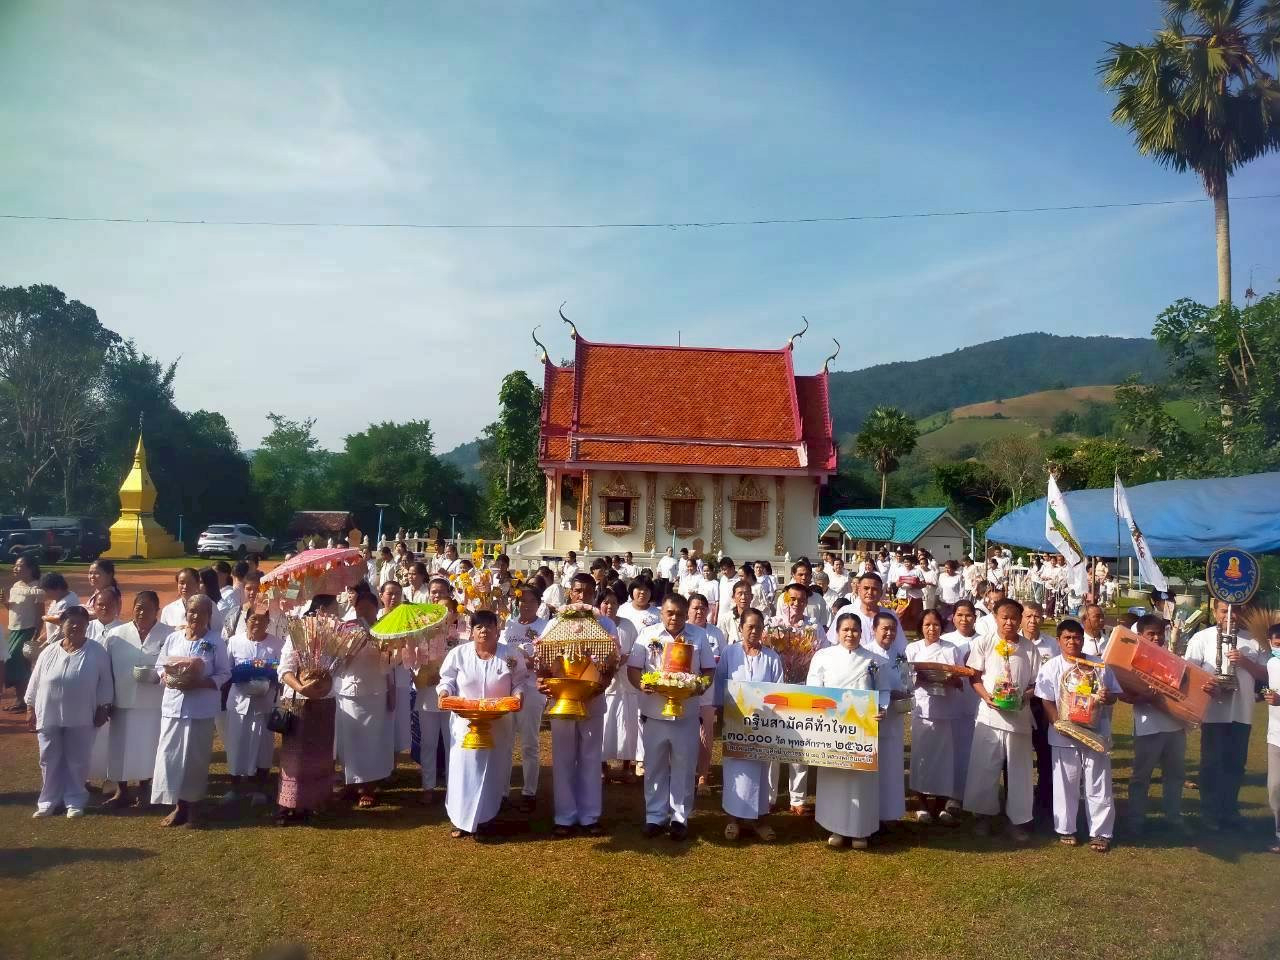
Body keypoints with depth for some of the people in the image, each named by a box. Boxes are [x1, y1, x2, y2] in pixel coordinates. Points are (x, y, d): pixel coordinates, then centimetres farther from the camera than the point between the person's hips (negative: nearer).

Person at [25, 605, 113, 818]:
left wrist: (102, 709, -3)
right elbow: (35, 683, 7)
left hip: (81, 718, -2)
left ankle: (75, 801, 18)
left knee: (77, 761, 6)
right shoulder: (48, 652, 0)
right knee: (49, 761, 11)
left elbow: (104, 683, -1)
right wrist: (30, 710, 7)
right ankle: (49, 801, 25)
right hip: (49, 717, 2)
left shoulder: (97, 652, -6)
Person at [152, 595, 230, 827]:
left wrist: (199, 683, -18)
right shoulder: (173, 638, 4)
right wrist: (167, 679, -10)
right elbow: (160, 666, 11)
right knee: (170, 754, 2)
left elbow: (224, 674, -4)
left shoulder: (216, 641, -5)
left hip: (201, 708, -2)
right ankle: (177, 804, 13)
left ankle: (189, 802, 21)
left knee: (196, 756, 6)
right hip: (173, 704, 3)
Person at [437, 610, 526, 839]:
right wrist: (444, 692, -17)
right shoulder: (458, 653, -4)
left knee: (492, 770, 8)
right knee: (464, 769, 1)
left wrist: (518, 695, -17)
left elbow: (518, 683, 3)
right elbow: (447, 680, 3)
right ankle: (461, 819, 16)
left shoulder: (511, 656, -4)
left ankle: (484, 819, 23)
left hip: (499, 725, 1)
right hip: (466, 723, 0)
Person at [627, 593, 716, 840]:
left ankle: (680, 817, 20)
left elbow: (709, 669, 6)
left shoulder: (698, 636, 2)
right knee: (655, 767, 10)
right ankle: (655, 816, 22)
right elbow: (633, 668, -1)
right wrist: (642, 685, -20)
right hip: (653, 712, 0)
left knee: (684, 768, 8)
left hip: (686, 713, 1)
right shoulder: (648, 634, -2)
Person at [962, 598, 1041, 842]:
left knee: (1018, 769, 8)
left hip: (1019, 715, 1)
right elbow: (974, 676, 0)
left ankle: (1017, 819, 20)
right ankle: (985, 813, 22)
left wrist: (1025, 696, -13)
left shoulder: (1029, 648, 4)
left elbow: (1035, 682, 6)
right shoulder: (983, 642, 0)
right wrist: (987, 696, -16)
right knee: (985, 767, 4)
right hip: (990, 714, -1)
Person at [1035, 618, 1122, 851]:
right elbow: (1047, 702, -4)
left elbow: (1114, 694, 10)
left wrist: (1108, 697, -14)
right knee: (1065, 784, 7)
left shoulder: (1099, 666, 3)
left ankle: (1101, 832, 17)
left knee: (1098, 785, 6)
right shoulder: (1050, 667, -2)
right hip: (1064, 735, -1)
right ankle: (1065, 829, 20)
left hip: (1096, 733, 1)